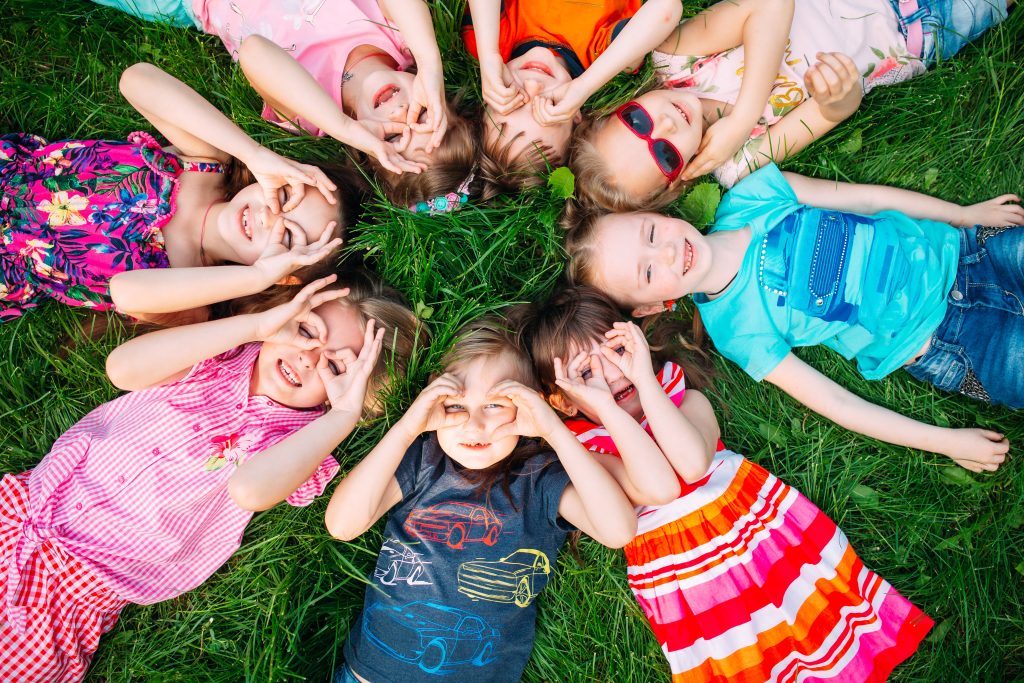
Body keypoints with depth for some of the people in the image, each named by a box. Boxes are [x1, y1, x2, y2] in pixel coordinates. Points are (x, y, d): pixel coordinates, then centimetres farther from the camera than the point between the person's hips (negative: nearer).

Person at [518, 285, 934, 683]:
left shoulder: (686, 398, 1)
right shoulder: (589, 451, -6)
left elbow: (693, 464, -21)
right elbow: (660, 489, -24)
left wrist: (645, 380, -20)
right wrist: (605, 407, -23)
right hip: (687, 575, -2)